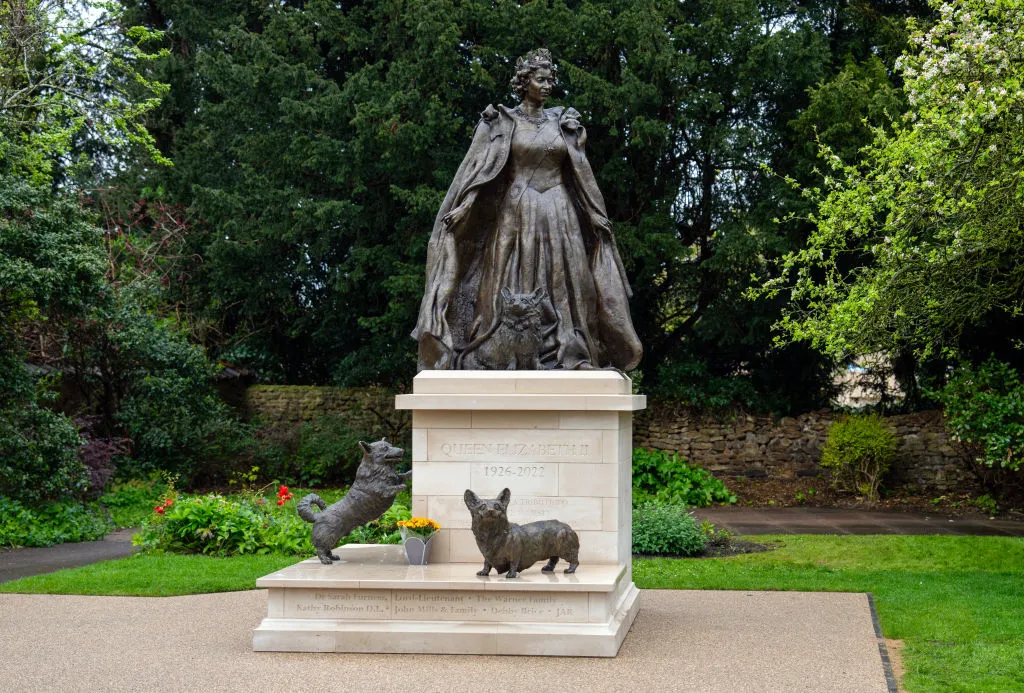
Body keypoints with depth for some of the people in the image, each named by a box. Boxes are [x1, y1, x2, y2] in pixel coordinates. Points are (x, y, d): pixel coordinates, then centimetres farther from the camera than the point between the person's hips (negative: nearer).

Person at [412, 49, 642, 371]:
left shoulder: (562, 121, 11)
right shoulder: (503, 121, 1)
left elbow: (581, 172, 15)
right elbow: (477, 165, -5)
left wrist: (598, 217, 13)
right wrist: (461, 206, -17)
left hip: (558, 214, 3)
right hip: (517, 212, -3)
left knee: (562, 280, 0)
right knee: (514, 280, -4)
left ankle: (572, 352, 1)